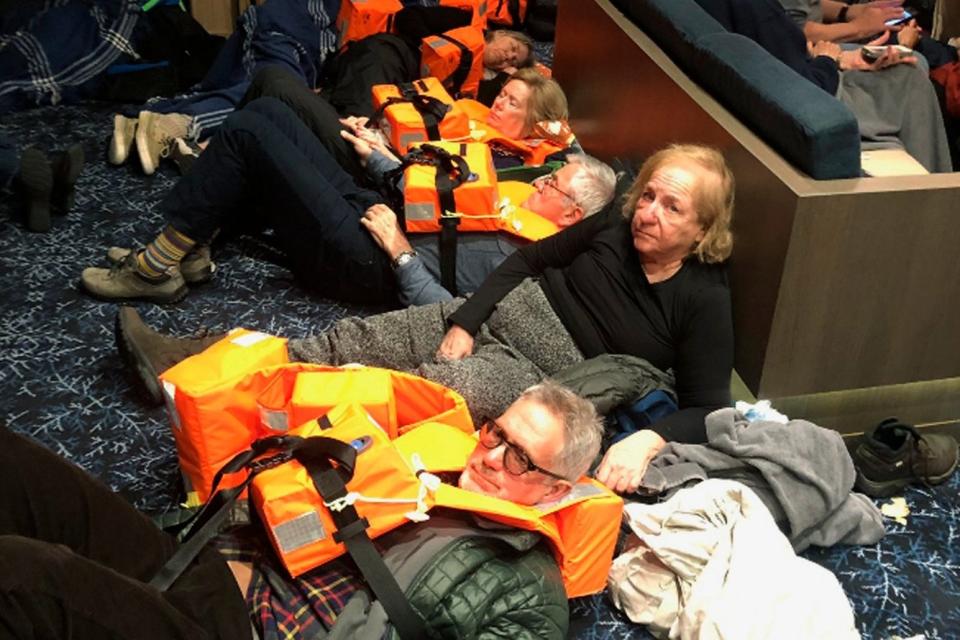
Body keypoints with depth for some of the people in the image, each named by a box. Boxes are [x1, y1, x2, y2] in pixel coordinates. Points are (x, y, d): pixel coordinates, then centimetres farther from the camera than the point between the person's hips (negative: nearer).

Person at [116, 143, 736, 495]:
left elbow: (707, 408, -12)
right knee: (356, 339, -6)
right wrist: (461, 325, -5)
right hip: (503, 315, 5)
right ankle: (192, 365, -2)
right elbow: (527, 260, 7)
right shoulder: (616, 226, 1)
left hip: (547, 378, -5)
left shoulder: (704, 301, -12)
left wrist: (647, 439, -32)